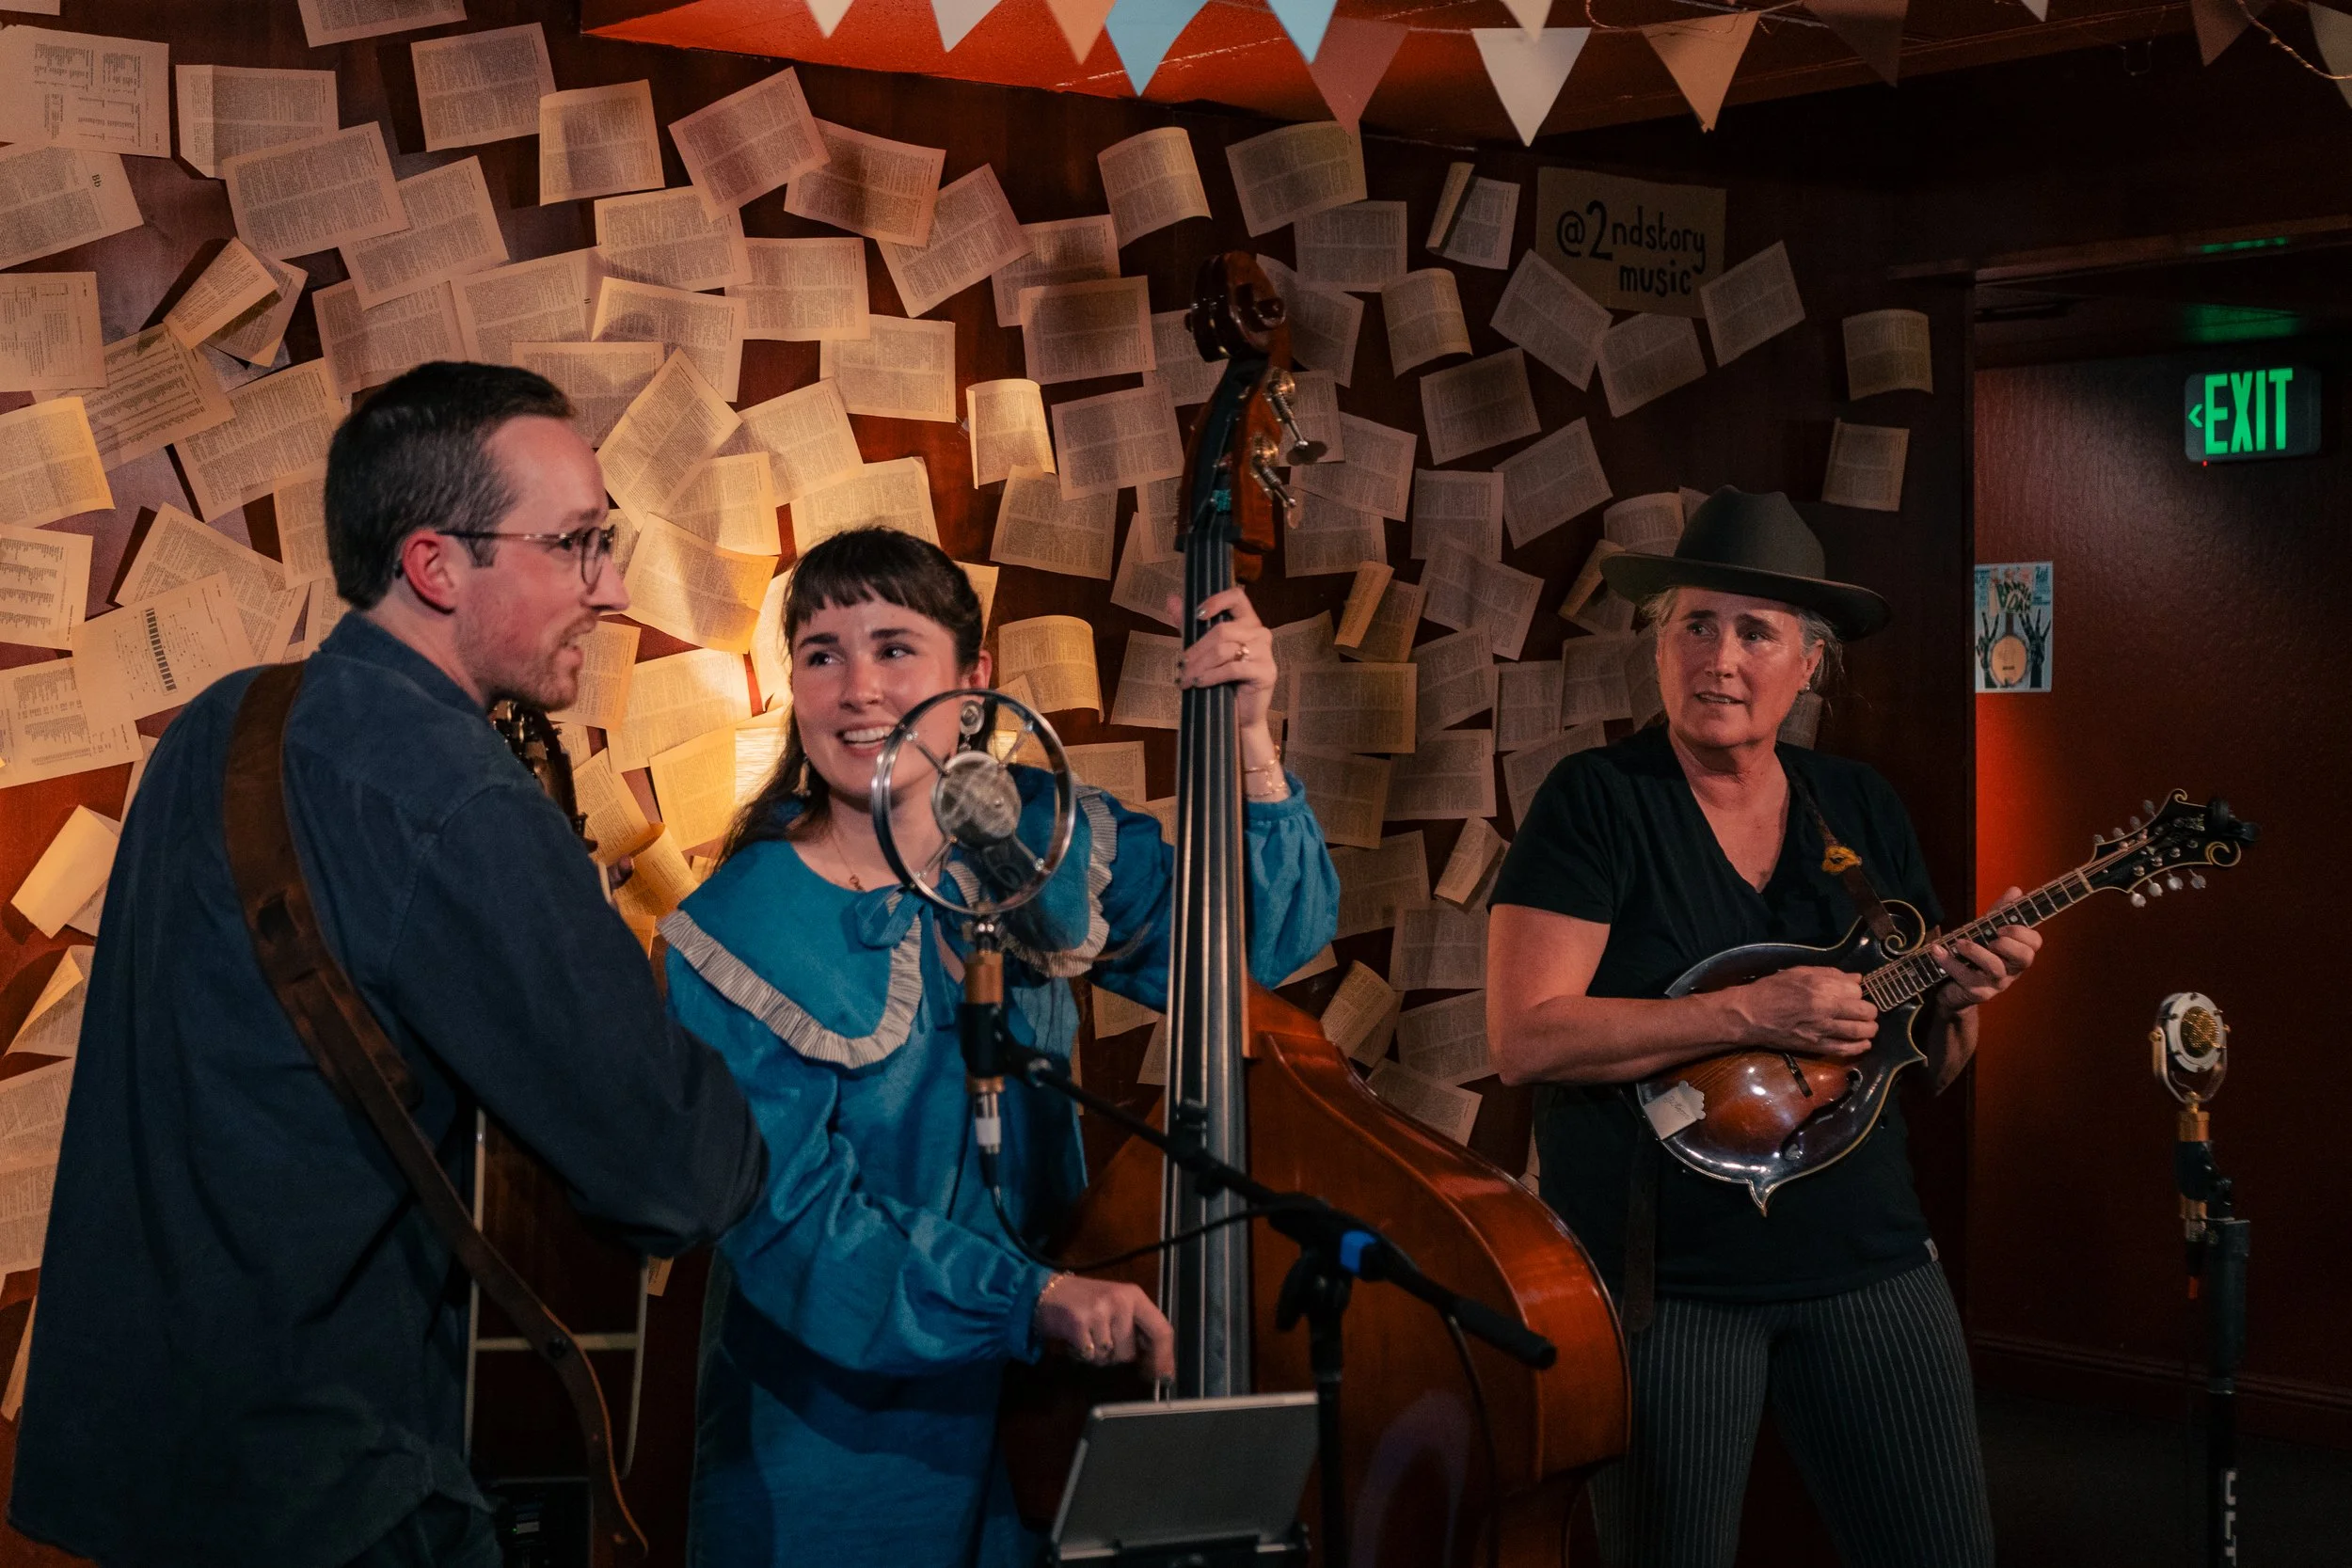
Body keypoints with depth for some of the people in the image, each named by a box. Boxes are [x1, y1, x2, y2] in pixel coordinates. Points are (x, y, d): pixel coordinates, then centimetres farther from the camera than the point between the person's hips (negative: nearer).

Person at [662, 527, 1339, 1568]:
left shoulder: (1044, 844, -4)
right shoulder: (740, 935, -17)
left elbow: (1270, 939, -1)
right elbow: (790, 1219, -21)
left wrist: (1246, 742, -15)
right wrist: (1034, 1295, -30)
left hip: (1047, 1391, 4)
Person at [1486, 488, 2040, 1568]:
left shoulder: (1865, 810, 8)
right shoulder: (1596, 801, -7)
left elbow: (1920, 1069, 14)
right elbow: (1524, 1039, -18)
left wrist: (1957, 1001, -8)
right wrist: (1751, 1014, -22)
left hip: (1869, 1265, 4)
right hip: (1659, 1274, -4)